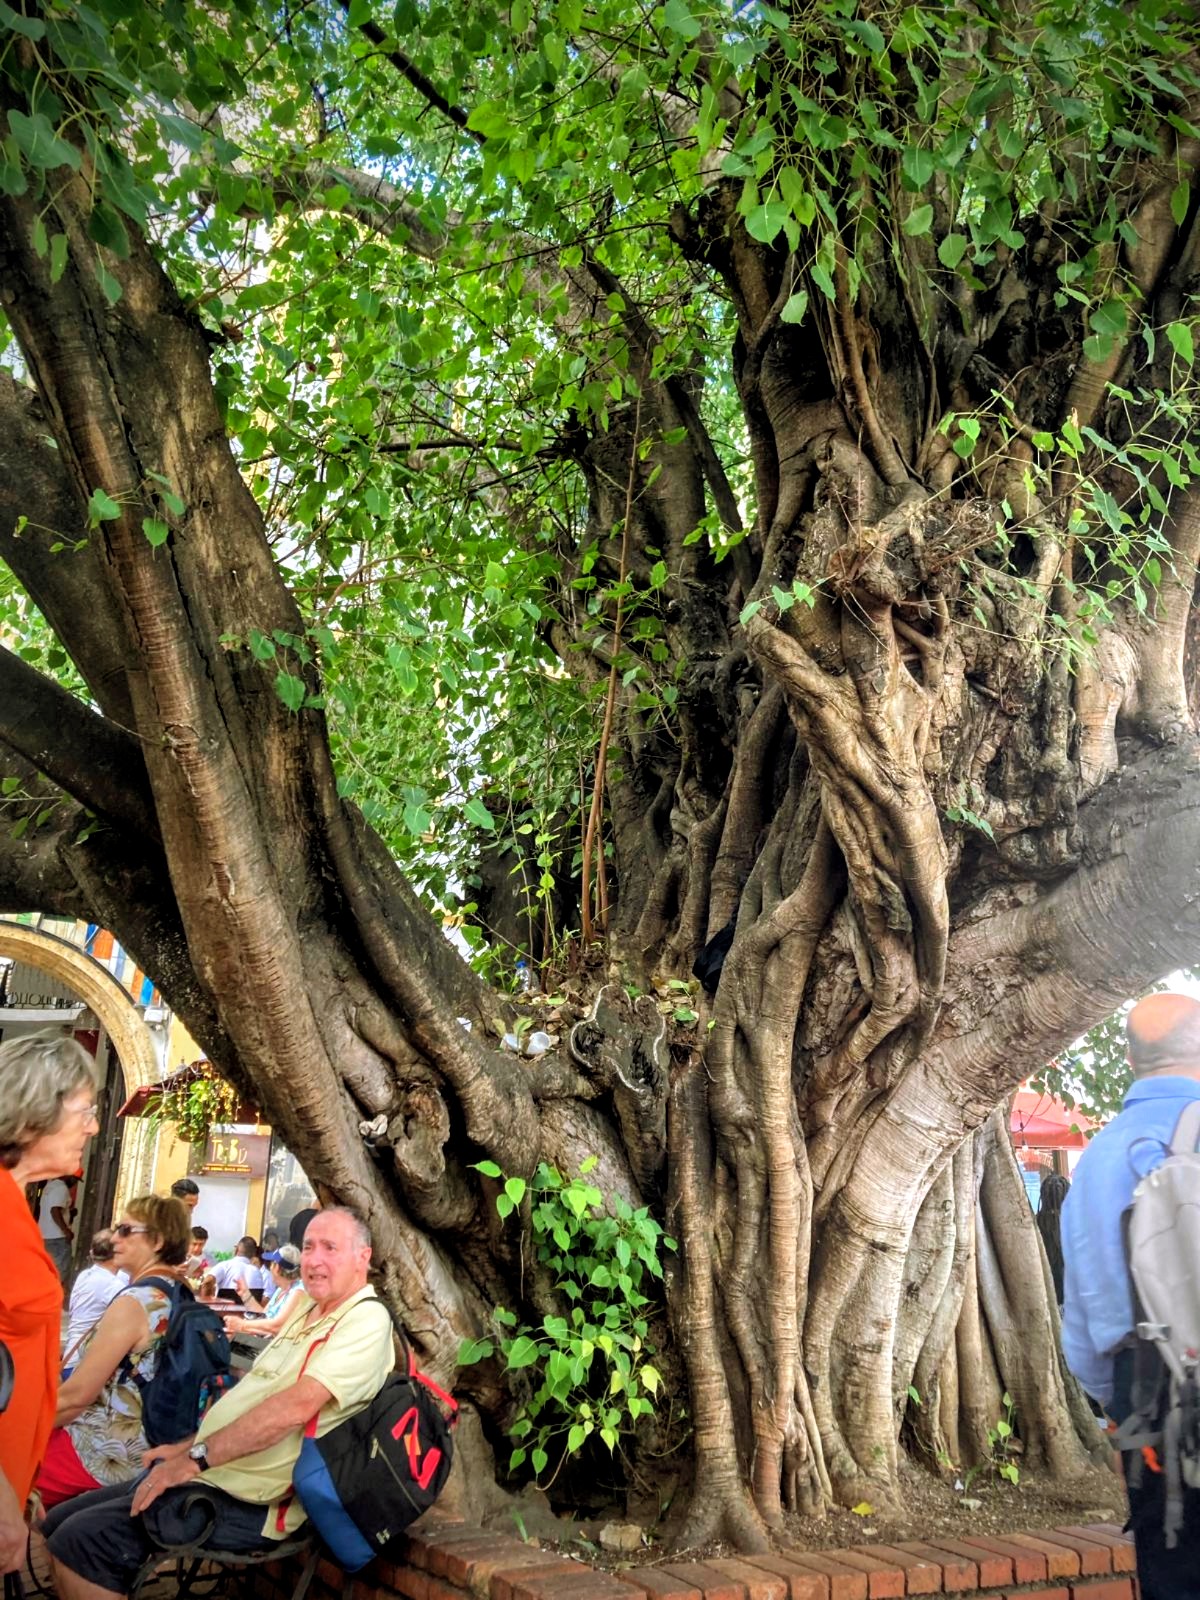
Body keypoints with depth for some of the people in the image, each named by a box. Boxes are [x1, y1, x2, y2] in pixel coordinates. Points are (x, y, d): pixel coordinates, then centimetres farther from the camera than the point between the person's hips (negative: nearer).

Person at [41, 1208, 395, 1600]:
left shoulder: (366, 1319, -17)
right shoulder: (306, 1307, 14)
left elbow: (296, 1405, -27)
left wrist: (196, 1457, -23)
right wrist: (188, 1447, 11)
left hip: (245, 1502, -10)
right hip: (212, 1475, 10)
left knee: (78, 1542, -17)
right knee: (58, 1525, 10)